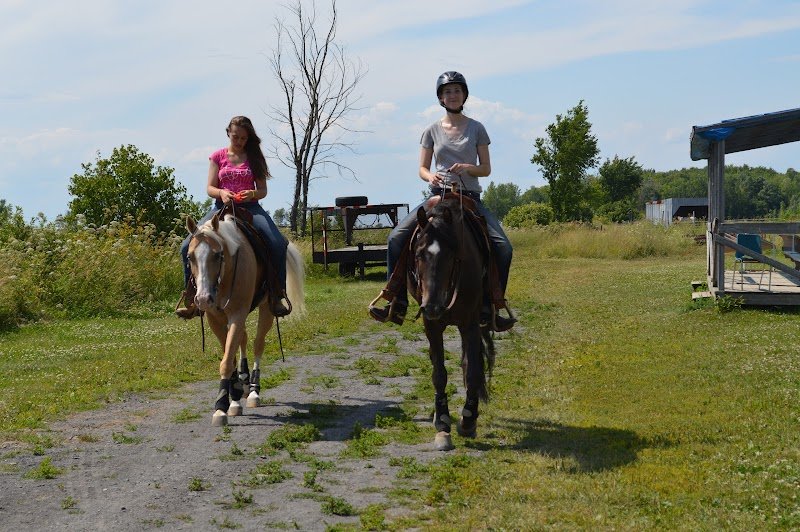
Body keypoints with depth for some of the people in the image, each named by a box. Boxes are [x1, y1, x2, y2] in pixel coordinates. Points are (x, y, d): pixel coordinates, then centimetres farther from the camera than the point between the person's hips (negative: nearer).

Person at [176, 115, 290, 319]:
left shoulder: (254, 157, 9)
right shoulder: (218, 156, 10)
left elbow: (263, 191, 6)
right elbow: (210, 188, 6)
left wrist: (252, 193, -17)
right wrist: (221, 193, -17)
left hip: (249, 207, -1)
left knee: (278, 244, -27)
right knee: (188, 246, -19)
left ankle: (277, 295, -15)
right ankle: (191, 298, -8)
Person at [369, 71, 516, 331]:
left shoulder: (476, 129, 5)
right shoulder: (432, 131, 8)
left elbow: (486, 169, 4)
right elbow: (422, 169, 9)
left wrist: (468, 168, -17)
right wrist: (430, 176, -14)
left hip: (470, 196, -1)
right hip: (439, 194, 1)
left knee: (503, 247, -20)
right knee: (397, 236, -20)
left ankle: (490, 309, -8)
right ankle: (397, 303, -15)